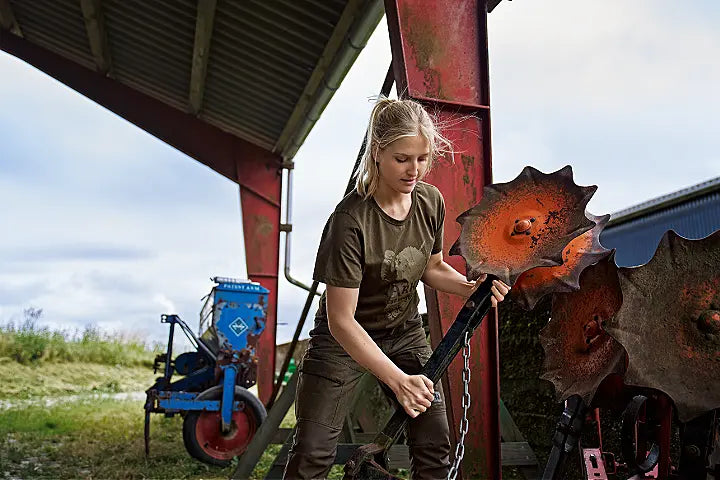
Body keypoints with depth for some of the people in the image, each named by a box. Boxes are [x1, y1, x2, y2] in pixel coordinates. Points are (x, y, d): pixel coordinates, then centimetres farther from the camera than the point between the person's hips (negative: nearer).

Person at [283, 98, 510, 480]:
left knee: (436, 449, 1)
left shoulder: (431, 202, -10)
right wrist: (397, 379, -37)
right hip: (344, 340, -5)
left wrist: (472, 288, -12)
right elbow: (341, 321, -28)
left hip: (406, 333, 5)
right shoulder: (351, 220, -29)